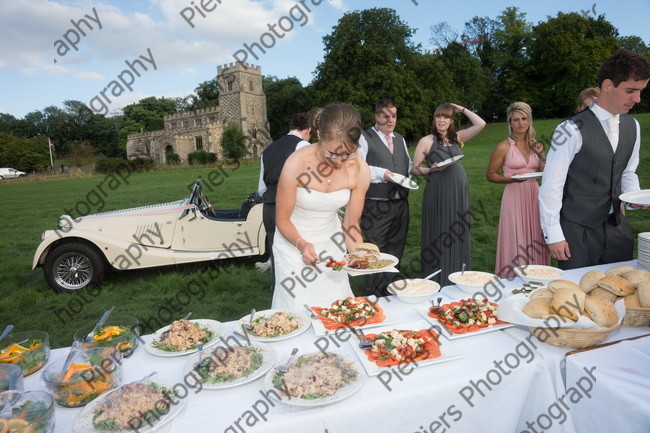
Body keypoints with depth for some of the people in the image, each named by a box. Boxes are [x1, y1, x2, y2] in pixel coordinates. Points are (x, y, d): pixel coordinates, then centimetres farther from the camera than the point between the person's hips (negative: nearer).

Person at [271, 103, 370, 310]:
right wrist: (302, 244, -32)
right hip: (294, 242, -3)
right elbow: (282, 219, -14)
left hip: (331, 242, 3)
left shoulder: (359, 170, -16)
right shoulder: (296, 164, -26)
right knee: (300, 310, -2)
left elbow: (351, 224, -6)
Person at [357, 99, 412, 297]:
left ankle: (389, 292, 28)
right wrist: (382, 174, -21)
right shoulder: (364, 138, -3)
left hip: (400, 204, 7)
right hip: (376, 206, -7)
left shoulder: (400, 139, 19)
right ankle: (373, 295, 13)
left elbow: (408, 165, 26)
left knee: (395, 250, 14)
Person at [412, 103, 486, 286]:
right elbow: (415, 169, 0)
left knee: (458, 235, 10)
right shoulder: (426, 141, 0)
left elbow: (480, 124, 6)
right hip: (437, 193, -5)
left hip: (459, 192, 5)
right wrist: (431, 169, -16)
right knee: (438, 236, 1)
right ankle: (437, 282, 11)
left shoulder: (457, 138, 12)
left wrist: (462, 109, 9)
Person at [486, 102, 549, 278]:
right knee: (516, 241, -2)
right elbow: (490, 175, -3)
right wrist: (511, 178, -17)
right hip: (514, 196, -5)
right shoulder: (504, 147, -6)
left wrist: (541, 154, 1)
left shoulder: (534, 144, 10)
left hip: (534, 196, 5)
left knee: (534, 239, 10)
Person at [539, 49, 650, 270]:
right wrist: (553, 235, -15)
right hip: (577, 231, -6)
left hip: (617, 226, 7)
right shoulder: (573, 130, -17)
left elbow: (628, 172, 19)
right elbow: (551, 185, -16)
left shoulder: (632, 126, 6)